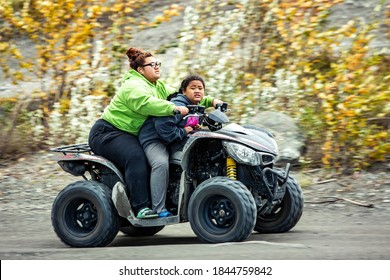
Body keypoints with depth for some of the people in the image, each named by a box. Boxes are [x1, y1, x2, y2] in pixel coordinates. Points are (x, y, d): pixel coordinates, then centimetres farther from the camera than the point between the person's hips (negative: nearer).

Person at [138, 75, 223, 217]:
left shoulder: (197, 108, 9)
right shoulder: (178, 105, -23)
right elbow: (162, 125, -35)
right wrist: (183, 132, -25)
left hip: (173, 140, 10)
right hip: (154, 138, -10)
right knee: (161, 163, -36)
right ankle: (159, 210, -37)